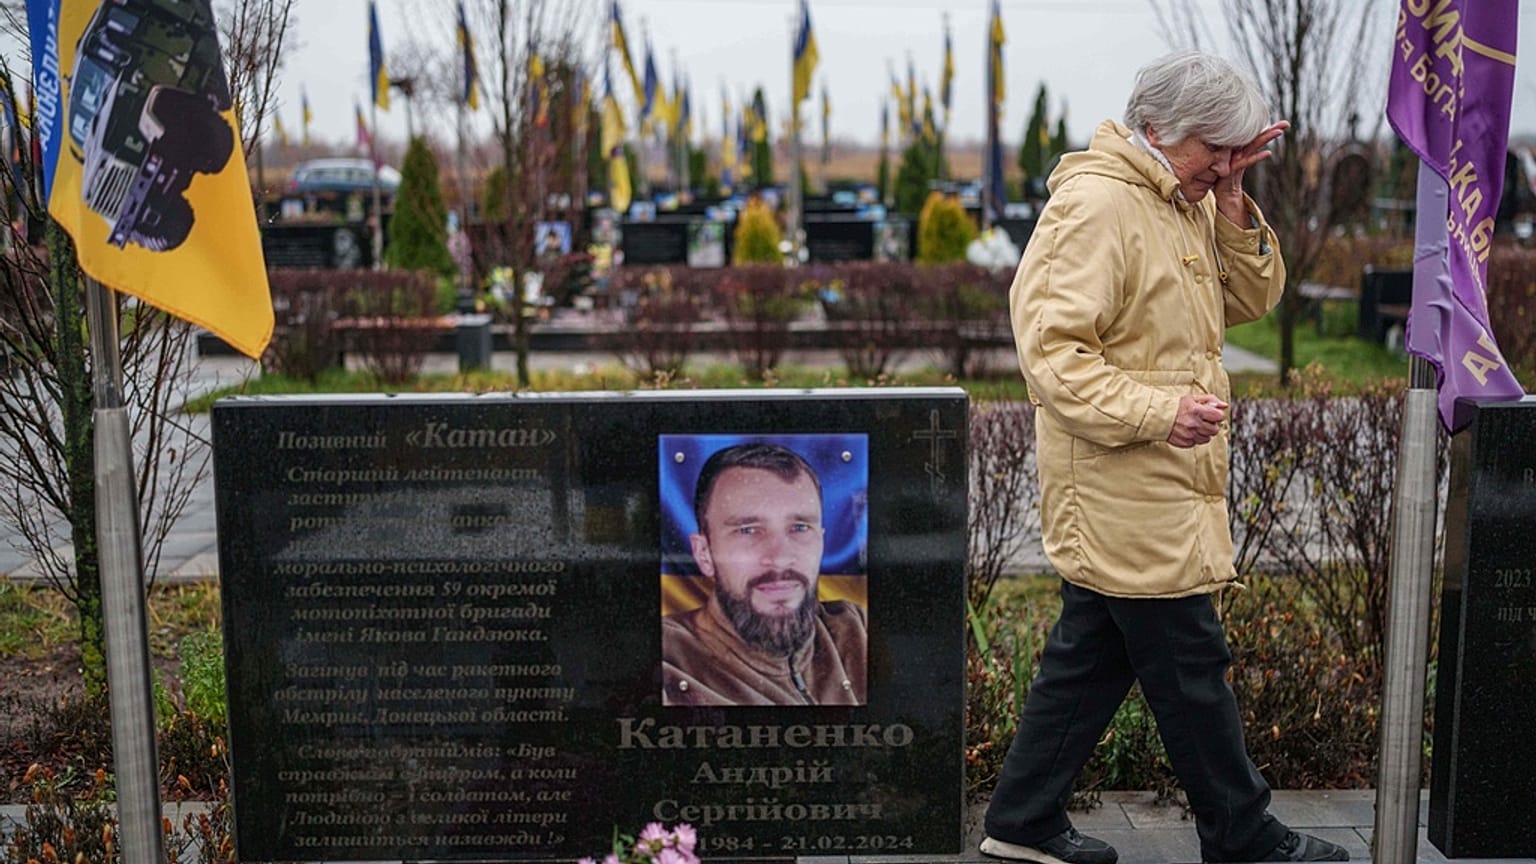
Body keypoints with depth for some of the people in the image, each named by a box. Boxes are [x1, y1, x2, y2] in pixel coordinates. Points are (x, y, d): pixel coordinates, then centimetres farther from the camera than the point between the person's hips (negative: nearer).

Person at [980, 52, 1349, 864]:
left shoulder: (1186, 203, 14)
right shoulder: (1095, 205, -17)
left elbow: (1251, 299, 12)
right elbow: (1049, 349, -23)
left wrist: (1234, 205, -1)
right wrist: (1157, 411, -28)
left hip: (1154, 493, 10)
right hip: (1126, 499, -10)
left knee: (1091, 659, 15)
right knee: (1190, 671, 3)